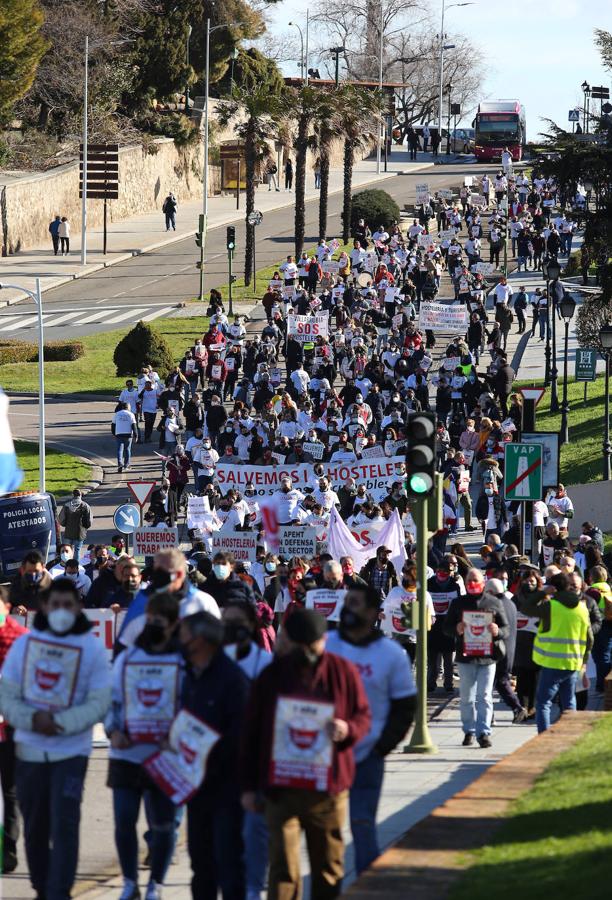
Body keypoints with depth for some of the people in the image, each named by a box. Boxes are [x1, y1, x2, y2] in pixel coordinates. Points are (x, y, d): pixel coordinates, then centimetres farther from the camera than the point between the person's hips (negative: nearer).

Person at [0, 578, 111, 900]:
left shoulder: (91, 648, -5)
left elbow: (98, 703, -7)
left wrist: (60, 723, -19)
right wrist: (31, 719, -17)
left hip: (71, 751, -3)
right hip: (29, 749, 3)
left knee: (64, 824, -12)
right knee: (34, 826, 10)